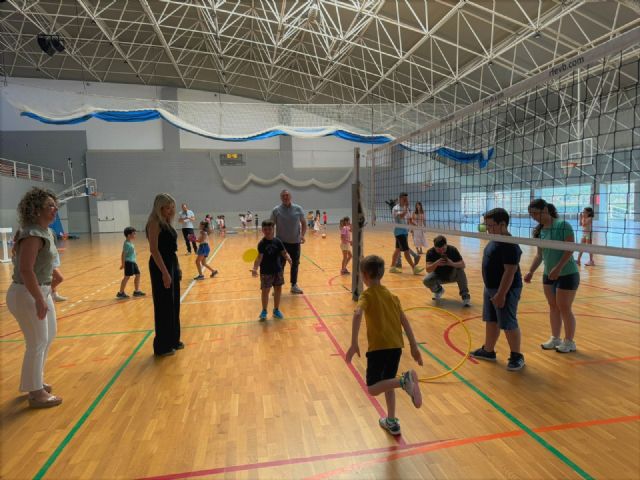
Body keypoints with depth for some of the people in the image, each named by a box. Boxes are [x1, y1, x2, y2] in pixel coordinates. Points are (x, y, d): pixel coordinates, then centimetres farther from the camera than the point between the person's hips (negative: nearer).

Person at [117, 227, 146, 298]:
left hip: (133, 262, 10)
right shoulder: (127, 244, -17)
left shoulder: (130, 243, 12)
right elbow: (123, 254, -19)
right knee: (127, 277, -5)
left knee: (138, 274, 13)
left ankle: (136, 291, 23)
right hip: (128, 262, -10)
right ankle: (120, 293, 4)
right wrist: (123, 264, -20)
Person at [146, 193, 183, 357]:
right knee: (164, 306, 0)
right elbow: (154, 250, -21)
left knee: (173, 304, 16)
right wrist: (164, 272, -24)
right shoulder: (154, 223, -14)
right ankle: (162, 346, 12)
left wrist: (176, 268, 17)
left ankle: (173, 340, 29)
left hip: (172, 264, 9)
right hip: (161, 266, -9)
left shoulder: (166, 222, 12)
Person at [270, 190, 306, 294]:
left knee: (295, 264, 11)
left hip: (295, 242, 2)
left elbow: (303, 223, 6)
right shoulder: (276, 210, -5)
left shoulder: (298, 209, 0)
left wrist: (302, 235, -9)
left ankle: (294, 285, 25)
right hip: (281, 242, -2)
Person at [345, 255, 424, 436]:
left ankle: (404, 380, -20)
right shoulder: (391, 295, 14)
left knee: (373, 388, 2)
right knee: (387, 382, 24)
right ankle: (391, 422, 30)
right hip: (396, 346, 7)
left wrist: (354, 344, -26)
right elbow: (404, 320, 12)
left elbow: (357, 314, -24)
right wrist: (414, 346, 15)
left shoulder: (367, 295, -4)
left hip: (379, 346, -7)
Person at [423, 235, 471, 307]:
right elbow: (428, 270, -30)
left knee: (460, 269, -32)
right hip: (438, 276, 1)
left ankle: (465, 295, -20)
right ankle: (438, 290, 8)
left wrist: (452, 264, -47)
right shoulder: (430, 252, -22)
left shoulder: (452, 250, -22)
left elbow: (463, 265, -27)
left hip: (452, 275, -1)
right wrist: (436, 263, -50)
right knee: (426, 281, -27)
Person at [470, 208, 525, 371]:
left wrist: (501, 294, -26)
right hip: (490, 288, 10)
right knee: (491, 321, 18)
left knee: (508, 324, 1)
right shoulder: (494, 241, 8)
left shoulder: (509, 245, -22)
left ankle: (517, 356, 18)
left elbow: (510, 272, -25)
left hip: (505, 290, -10)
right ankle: (488, 351, 32)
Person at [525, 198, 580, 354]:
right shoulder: (538, 231, 3)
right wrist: (531, 272, 0)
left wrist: (558, 268, -27)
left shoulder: (563, 225, -16)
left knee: (564, 308, 1)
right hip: (548, 275, 6)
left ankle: (569, 342, 18)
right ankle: (555, 338, 26)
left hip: (567, 274, -6)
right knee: (553, 307, 13)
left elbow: (570, 249, -20)